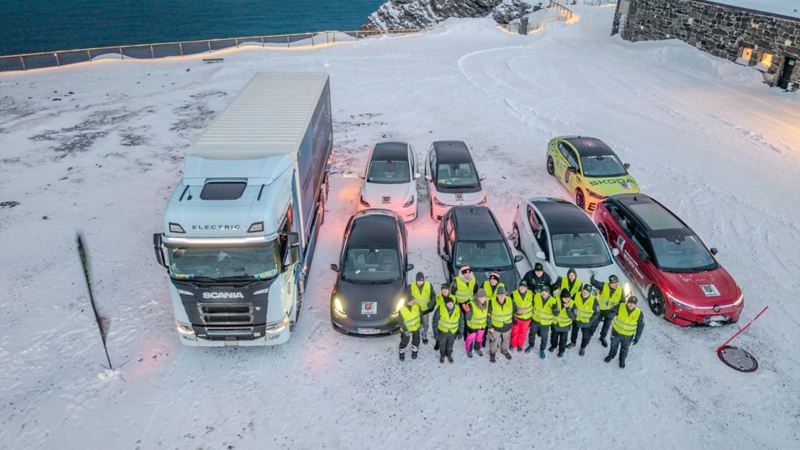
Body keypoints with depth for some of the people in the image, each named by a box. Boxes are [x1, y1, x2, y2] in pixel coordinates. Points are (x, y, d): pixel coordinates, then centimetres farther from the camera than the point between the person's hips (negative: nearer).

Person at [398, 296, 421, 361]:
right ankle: (402, 352, 44)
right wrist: (405, 330, -23)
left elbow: (421, 315, -6)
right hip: (406, 329, -3)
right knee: (404, 342, 15)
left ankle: (414, 351, 49)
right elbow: (401, 322, -20)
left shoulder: (416, 306, -22)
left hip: (416, 327, 3)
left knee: (416, 340, 20)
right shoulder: (402, 310, -30)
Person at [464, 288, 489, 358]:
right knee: (470, 339, 15)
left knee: (480, 338, 25)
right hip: (472, 326, -4)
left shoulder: (486, 303, -16)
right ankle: (469, 351, 44)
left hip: (482, 325, 5)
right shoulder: (472, 305, -33)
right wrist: (468, 311, -45)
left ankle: (477, 349, 53)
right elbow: (468, 318, -30)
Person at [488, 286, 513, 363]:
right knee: (494, 341, 19)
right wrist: (490, 327, -12)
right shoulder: (492, 302, -25)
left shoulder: (510, 301, -19)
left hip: (507, 327, 2)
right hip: (496, 327, -2)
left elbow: (513, 311, 0)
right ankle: (492, 353, 46)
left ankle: (504, 351, 54)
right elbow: (489, 315, -14)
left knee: (506, 340, 26)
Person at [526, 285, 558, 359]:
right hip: (535, 320, 2)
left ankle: (542, 350, 40)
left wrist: (554, 308, -44)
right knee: (532, 333, 21)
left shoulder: (553, 301, -22)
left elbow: (556, 313, -24)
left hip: (545, 323, -2)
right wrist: (533, 313, 8)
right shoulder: (536, 296, -17)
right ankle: (531, 346, 47)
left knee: (544, 337, 15)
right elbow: (533, 304, 4)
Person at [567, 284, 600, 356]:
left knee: (586, 336, 13)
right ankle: (573, 342, 50)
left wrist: (591, 320, -13)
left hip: (586, 322, -3)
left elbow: (597, 312, -12)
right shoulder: (577, 296, -18)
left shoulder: (593, 300, -24)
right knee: (574, 331, 24)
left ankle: (583, 347, 37)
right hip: (576, 319, 3)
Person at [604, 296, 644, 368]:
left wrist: (637, 338, -3)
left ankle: (622, 359, 51)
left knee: (624, 348, 23)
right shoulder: (620, 307, -25)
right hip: (616, 331, 0)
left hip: (628, 335, 0)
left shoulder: (639, 313, -22)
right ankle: (611, 355, 54)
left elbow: (640, 326, -8)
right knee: (614, 345, 25)